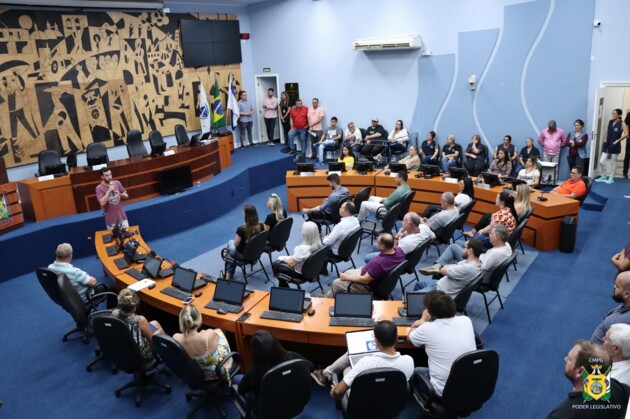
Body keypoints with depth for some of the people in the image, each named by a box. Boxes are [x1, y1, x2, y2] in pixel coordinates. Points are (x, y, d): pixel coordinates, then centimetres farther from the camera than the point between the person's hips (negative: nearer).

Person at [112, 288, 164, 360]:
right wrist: (159, 332, 1)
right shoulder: (140, 320, -36)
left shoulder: (114, 313, -23)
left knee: (154, 323, 24)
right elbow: (152, 339, -16)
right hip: (140, 354, -5)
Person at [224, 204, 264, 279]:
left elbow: (236, 244, -16)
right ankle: (230, 273, 39)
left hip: (243, 256, -5)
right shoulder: (261, 226, -15)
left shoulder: (241, 228, -30)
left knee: (230, 242, 28)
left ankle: (228, 273, 38)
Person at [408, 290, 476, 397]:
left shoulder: (427, 329, -18)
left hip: (444, 392, -4)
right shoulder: (466, 320, -8)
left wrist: (423, 320, 20)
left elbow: (409, 337, 6)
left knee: (416, 371, 24)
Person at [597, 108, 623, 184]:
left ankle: (611, 178, 16)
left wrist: (618, 140, -15)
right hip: (607, 144, 5)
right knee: (602, 161, 2)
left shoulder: (621, 124, -9)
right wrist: (605, 139, 7)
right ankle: (604, 177, 17)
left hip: (615, 145, -5)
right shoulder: (610, 122, 8)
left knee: (613, 162, 6)